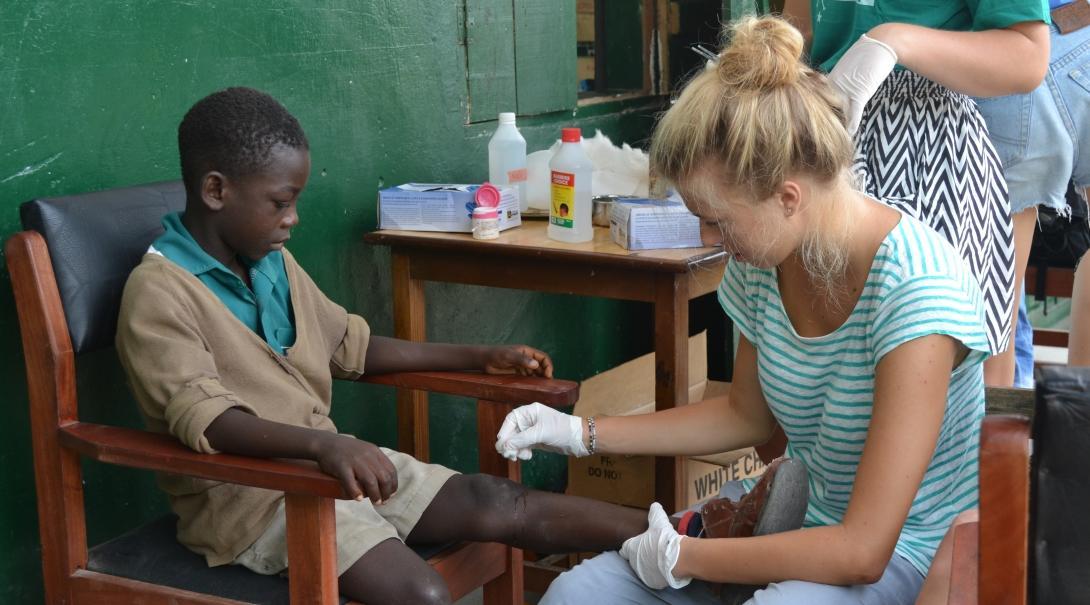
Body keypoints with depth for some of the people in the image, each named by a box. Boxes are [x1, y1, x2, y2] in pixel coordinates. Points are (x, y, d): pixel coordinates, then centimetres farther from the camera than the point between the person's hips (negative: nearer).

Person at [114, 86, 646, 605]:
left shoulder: (272, 262, 9)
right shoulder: (158, 291, -16)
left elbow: (349, 345, 20)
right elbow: (204, 419, -29)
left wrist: (480, 357, 19)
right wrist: (322, 444, -45)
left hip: (324, 462, 7)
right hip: (249, 494, -7)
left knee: (491, 501, -7)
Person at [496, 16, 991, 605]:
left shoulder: (915, 290, -26)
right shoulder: (762, 265, -3)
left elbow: (861, 551, -25)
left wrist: (681, 556, -17)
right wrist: (583, 433, 11)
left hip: (903, 556, -7)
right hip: (806, 527, 7)